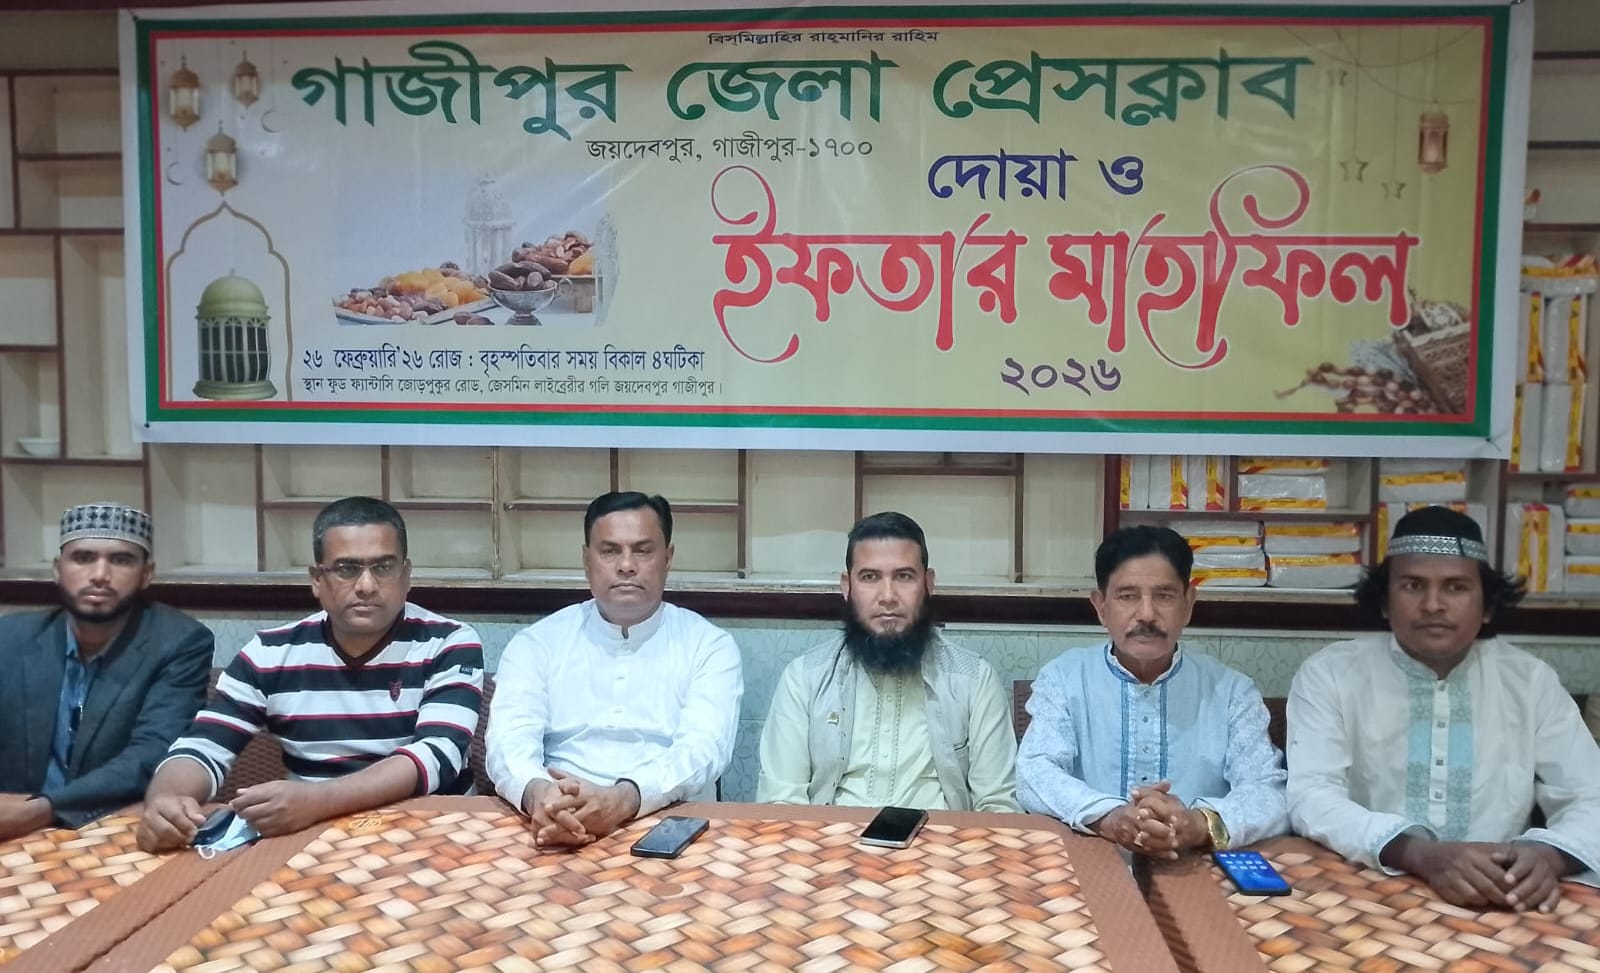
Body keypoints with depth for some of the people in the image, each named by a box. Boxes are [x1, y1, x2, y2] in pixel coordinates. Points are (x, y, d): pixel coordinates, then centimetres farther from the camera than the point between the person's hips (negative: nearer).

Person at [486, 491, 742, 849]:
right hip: (558, 830, 1)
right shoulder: (536, 643, 8)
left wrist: (623, 799, -30)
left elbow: (702, 749, -11)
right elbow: (510, 740, -5)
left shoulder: (710, 645, 4)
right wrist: (538, 794, -29)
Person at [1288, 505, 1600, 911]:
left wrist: (1548, 855, -20)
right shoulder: (1329, 674, -3)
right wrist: (1420, 854, -30)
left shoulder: (1531, 681, 7)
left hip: (1498, 906, 3)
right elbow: (1311, 798, -14)